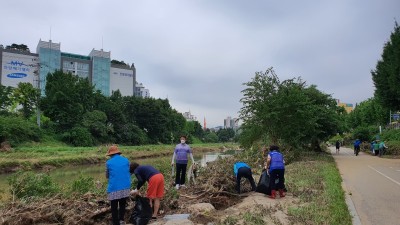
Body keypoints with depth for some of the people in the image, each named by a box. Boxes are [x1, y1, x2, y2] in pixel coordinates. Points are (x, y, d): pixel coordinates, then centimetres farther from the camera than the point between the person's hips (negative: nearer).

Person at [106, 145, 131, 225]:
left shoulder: (108, 162, -3)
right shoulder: (126, 160, 4)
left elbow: (107, 176, 10)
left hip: (114, 188, -3)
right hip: (125, 187, 3)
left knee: (114, 208, 10)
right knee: (122, 205, 23)